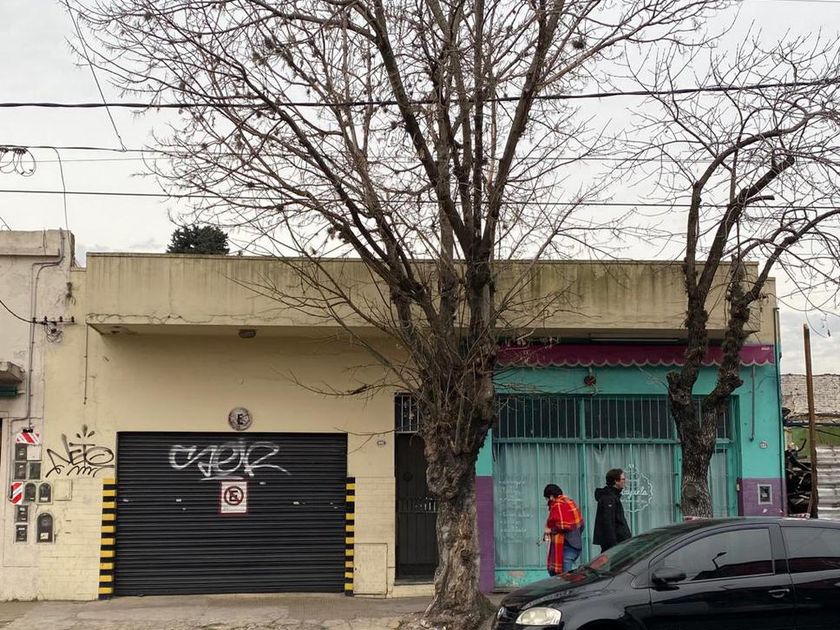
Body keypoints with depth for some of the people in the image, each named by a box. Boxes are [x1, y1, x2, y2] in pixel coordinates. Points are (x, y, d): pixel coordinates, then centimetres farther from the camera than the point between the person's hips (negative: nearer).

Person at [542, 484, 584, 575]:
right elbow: (581, 523, 17)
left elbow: (564, 525, -23)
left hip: (565, 547, -10)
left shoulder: (557, 506, -13)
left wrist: (551, 530, -8)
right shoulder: (569, 502, 16)